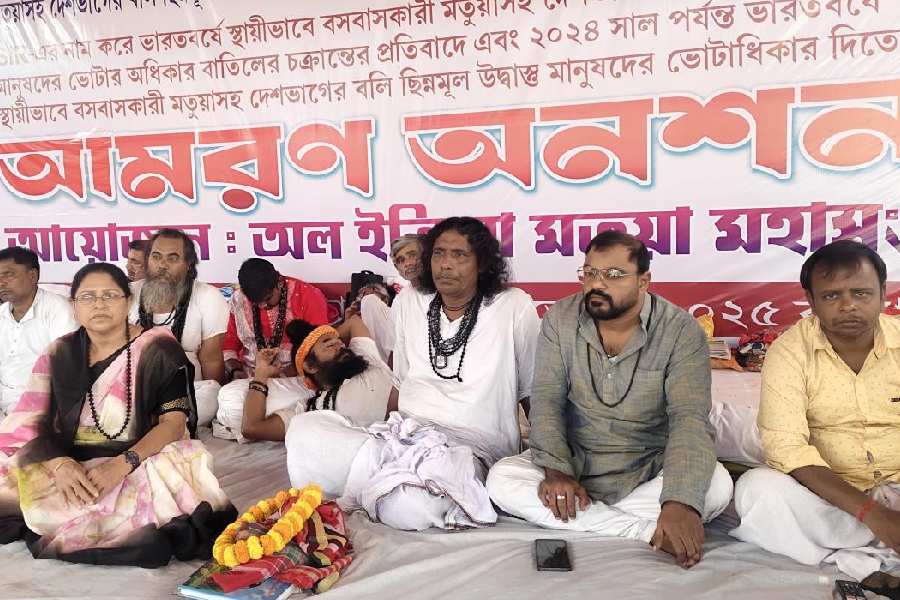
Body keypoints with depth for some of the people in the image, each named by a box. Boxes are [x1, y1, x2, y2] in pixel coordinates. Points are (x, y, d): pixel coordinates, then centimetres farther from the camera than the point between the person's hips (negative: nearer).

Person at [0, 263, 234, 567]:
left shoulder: (158, 349, -2)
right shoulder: (59, 354, 9)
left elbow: (174, 422, -10)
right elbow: (29, 425, 1)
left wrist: (122, 464, -26)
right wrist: (60, 464, -21)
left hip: (143, 461, -2)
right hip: (72, 465, 2)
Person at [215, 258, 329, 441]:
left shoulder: (309, 296, -6)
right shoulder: (238, 300, 7)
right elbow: (230, 343, 18)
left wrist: (282, 373, -19)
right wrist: (234, 370, -3)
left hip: (293, 377, -3)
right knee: (228, 397, -32)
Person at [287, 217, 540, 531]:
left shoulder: (514, 307, -3)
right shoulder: (409, 302, 10)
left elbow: (534, 393, 5)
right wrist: (387, 432, 10)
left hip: (473, 445, -4)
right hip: (405, 432, 4)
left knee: (407, 507, -35)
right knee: (304, 428, -19)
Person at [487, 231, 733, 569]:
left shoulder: (682, 332, -14)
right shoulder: (560, 319, -5)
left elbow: (690, 419, -23)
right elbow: (547, 399, -9)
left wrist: (681, 503, -39)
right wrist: (556, 471, -25)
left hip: (650, 471, -2)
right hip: (573, 462, 3)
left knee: (717, 485, -29)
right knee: (501, 479, -23)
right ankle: (650, 532, -22)